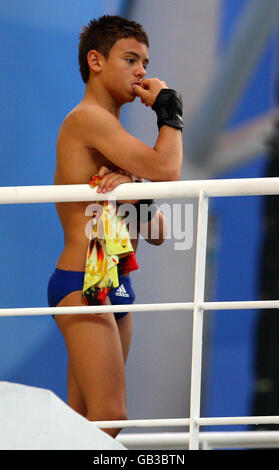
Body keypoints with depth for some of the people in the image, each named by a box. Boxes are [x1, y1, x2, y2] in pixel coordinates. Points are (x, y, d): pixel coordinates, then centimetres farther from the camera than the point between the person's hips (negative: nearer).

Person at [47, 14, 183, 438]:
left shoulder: (114, 135, 22)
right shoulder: (88, 118, -8)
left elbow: (157, 233, 16)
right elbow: (166, 169, -20)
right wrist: (169, 110, -2)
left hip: (114, 289, 10)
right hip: (82, 284, -10)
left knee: (83, 422, 6)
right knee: (109, 416, -18)